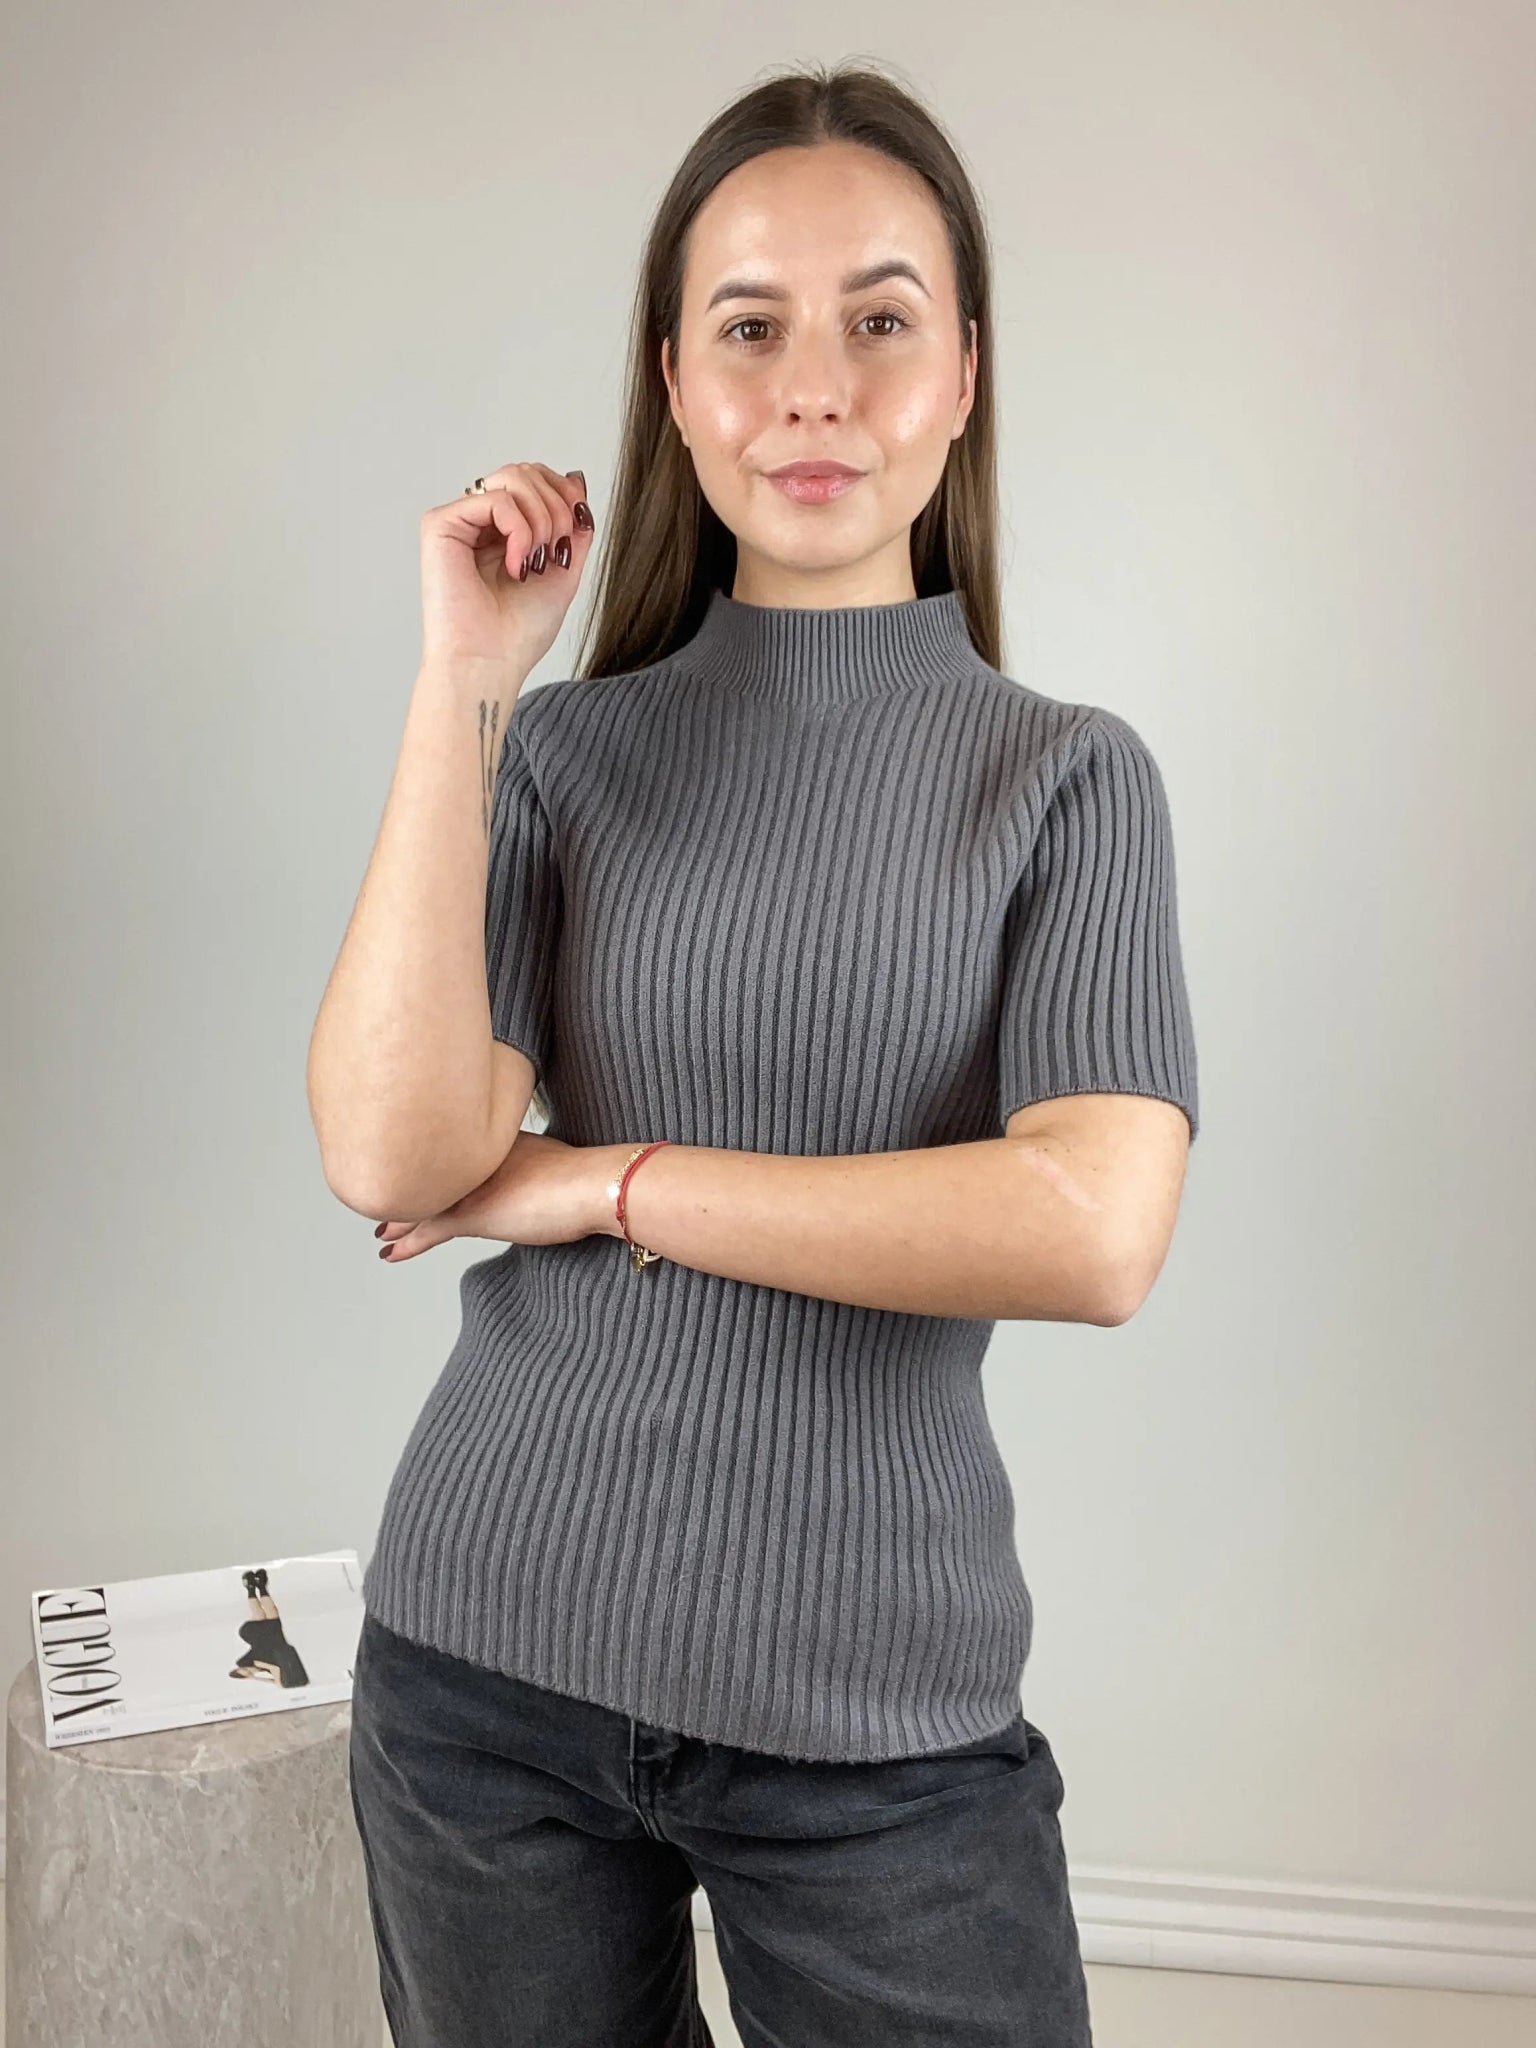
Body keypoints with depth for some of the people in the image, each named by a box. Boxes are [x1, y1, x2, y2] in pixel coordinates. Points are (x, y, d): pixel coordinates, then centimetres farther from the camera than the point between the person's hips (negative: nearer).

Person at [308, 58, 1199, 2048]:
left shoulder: (1065, 774, -3)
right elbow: (392, 1160, -13)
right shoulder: (560, 747, 1)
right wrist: (463, 682, -13)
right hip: (485, 1653, 2)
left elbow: (1093, 1234, -18)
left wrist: (600, 1180, -14)